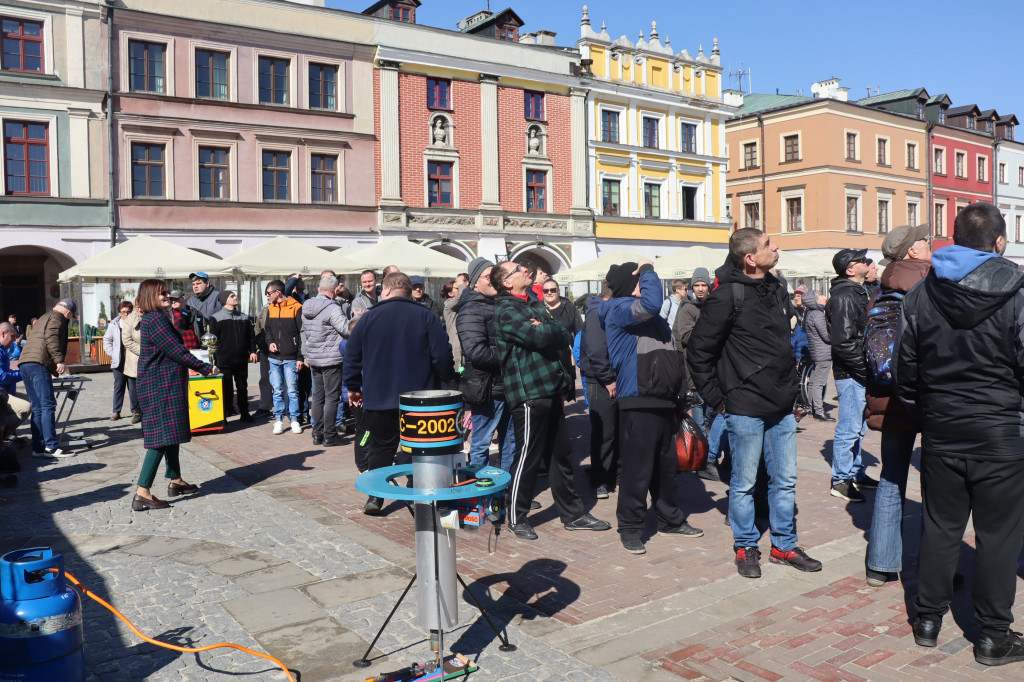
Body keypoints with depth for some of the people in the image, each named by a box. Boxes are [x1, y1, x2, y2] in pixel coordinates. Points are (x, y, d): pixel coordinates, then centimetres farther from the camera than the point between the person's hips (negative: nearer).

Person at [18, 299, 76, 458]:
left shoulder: (43, 318, 31)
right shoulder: (57, 317, 3)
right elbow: (51, 337, -15)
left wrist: (51, 369, 41)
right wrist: (59, 360, -21)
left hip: (24, 364, 9)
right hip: (38, 363, -9)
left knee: (37, 408, 9)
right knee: (48, 405, -10)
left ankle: (38, 448, 7)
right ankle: (51, 447, -14)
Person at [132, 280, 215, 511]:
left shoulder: (154, 318, 15)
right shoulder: (156, 320, -17)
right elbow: (177, 351, -20)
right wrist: (206, 368, -14)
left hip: (165, 383, 11)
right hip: (162, 385, -11)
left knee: (170, 433, 18)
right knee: (163, 436, -11)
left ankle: (175, 481, 30)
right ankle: (142, 494, -12)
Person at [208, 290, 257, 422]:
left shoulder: (244, 317, 12)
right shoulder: (216, 318, -1)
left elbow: (251, 336, 15)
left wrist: (253, 351, 4)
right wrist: (215, 358, -7)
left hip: (242, 359, 4)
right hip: (224, 360, -4)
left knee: (242, 387, 11)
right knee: (226, 388, 0)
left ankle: (244, 413, 20)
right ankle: (223, 415, 8)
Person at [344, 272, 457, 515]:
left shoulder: (369, 317, 1)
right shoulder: (426, 317, -3)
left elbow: (352, 355, 5)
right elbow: (442, 355, -8)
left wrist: (353, 387, 16)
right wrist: (447, 382, 8)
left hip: (378, 401, 1)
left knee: (381, 449, 14)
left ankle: (375, 497, 13)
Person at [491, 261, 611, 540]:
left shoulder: (534, 306, 19)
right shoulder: (506, 310, -9)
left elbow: (565, 336, 11)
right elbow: (538, 337, -23)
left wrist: (546, 330, -9)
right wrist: (552, 330, -2)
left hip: (551, 391, 9)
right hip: (529, 394, -9)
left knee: (561, 455, 14)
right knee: (527, 457, 0)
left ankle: (573, 514, 25)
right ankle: (517, 518, 15)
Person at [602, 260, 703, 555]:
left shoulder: (652, 318, 19)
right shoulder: (619, 310, -9)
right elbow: (650, 303, -30)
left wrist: (678, 395, 23)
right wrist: (648, 269, -13)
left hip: (663, 401, 9)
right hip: (638, 402, -9)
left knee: (667, 464, 18)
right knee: (637, 467, -3)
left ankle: (670, 519, 32)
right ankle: (630, 528, 10)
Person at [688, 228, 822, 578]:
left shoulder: (777, 288, 8)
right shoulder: (727, 296, -14)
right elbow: (698, 352, -11)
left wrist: (789, 384, 17)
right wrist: (717, 398, -9)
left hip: (782, 407, 7)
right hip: (745, 408, -7)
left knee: (785, 480, 14)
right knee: (744, 483, 6)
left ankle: (784, 546, 29)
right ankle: (746, 547, 23)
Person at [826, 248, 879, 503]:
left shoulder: (857, 293, 16)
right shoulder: (844, 296, -16)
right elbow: (843, 341, -23)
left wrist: (869, 366, 14)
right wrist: (866, 367, -19)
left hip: (860, 373, 10)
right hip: (851, 374, -10)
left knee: (858, 427, 18)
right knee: (849, 428, -4)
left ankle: (855, 473, 29)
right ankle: (840, 481, 4)